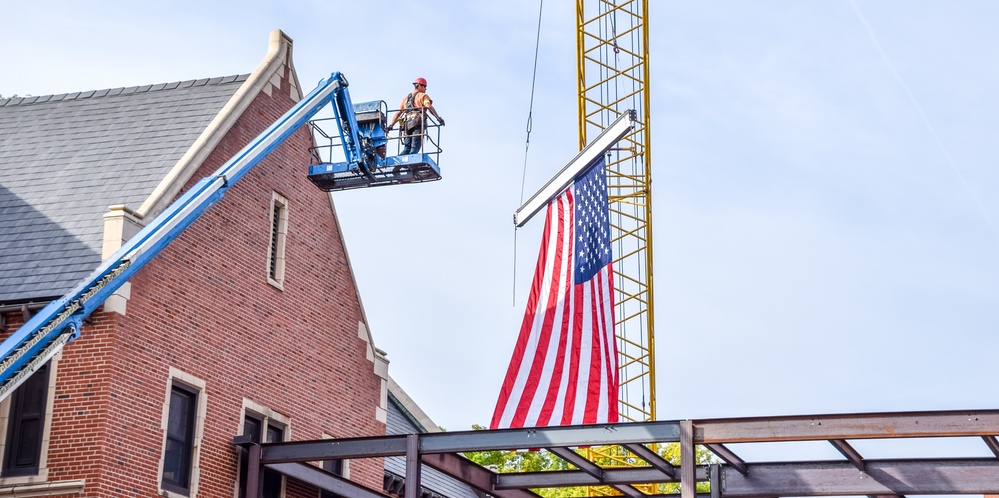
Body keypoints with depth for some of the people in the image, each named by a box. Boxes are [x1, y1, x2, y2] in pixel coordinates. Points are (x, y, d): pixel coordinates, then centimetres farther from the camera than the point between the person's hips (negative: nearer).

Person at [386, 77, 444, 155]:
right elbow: (429, 107, -10)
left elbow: (398, 113, 24)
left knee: (407, 148, 3)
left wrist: (391, 125, 23)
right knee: (414, 149, -12)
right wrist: (438, 118, -16)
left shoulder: (406, 98, 28)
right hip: (418, 124, -5)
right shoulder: (423, 96, 10)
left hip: (407, 125, 5)